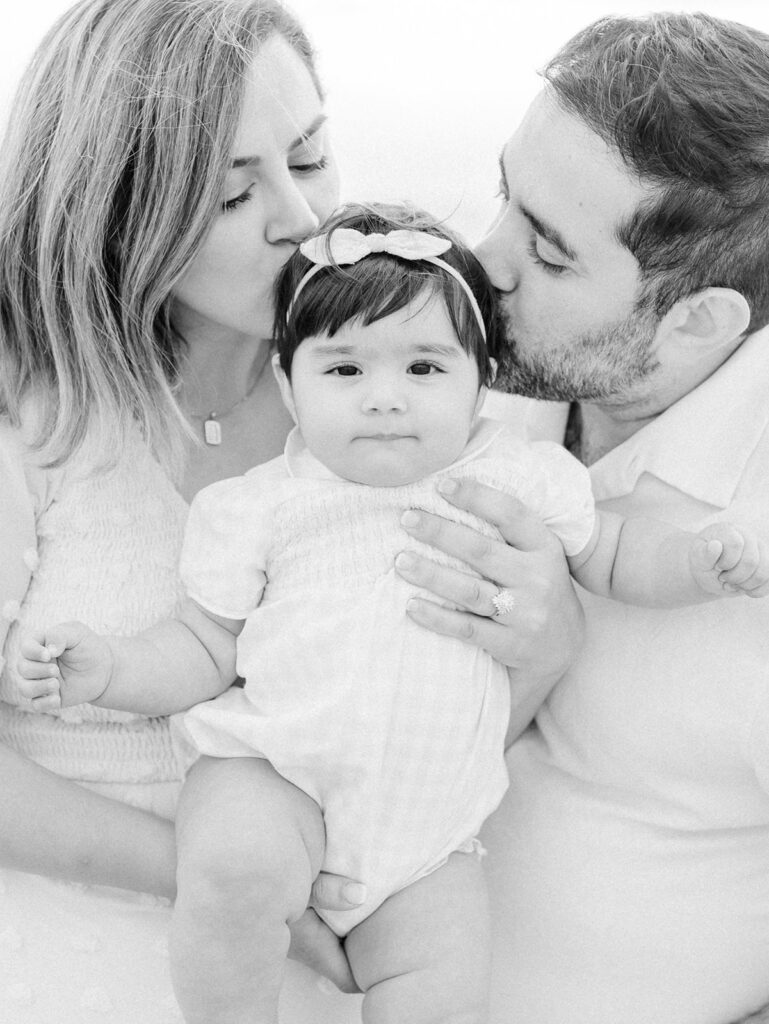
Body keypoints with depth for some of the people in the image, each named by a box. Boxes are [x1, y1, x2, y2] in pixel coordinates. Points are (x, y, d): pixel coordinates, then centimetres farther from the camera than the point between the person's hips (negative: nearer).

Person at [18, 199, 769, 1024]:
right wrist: (106, 669, -11)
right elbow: (207, 644, 5)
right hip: (273, 774, -1)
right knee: (233, 870, -32)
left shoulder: (516, 479, 4)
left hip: (428, 818, 2)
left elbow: (611, 553, 17)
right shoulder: (263, 506, 0)